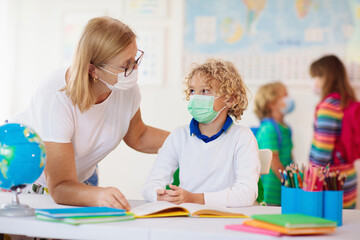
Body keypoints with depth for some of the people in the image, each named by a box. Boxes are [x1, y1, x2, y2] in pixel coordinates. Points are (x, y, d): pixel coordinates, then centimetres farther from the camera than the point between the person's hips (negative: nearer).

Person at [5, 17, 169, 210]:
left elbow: (138, 137, 4)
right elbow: (60, 187, -39)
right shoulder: (55, 97, -37)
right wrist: (97, 195, -60)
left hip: (81, 176, 3)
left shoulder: (126, 87, -18)